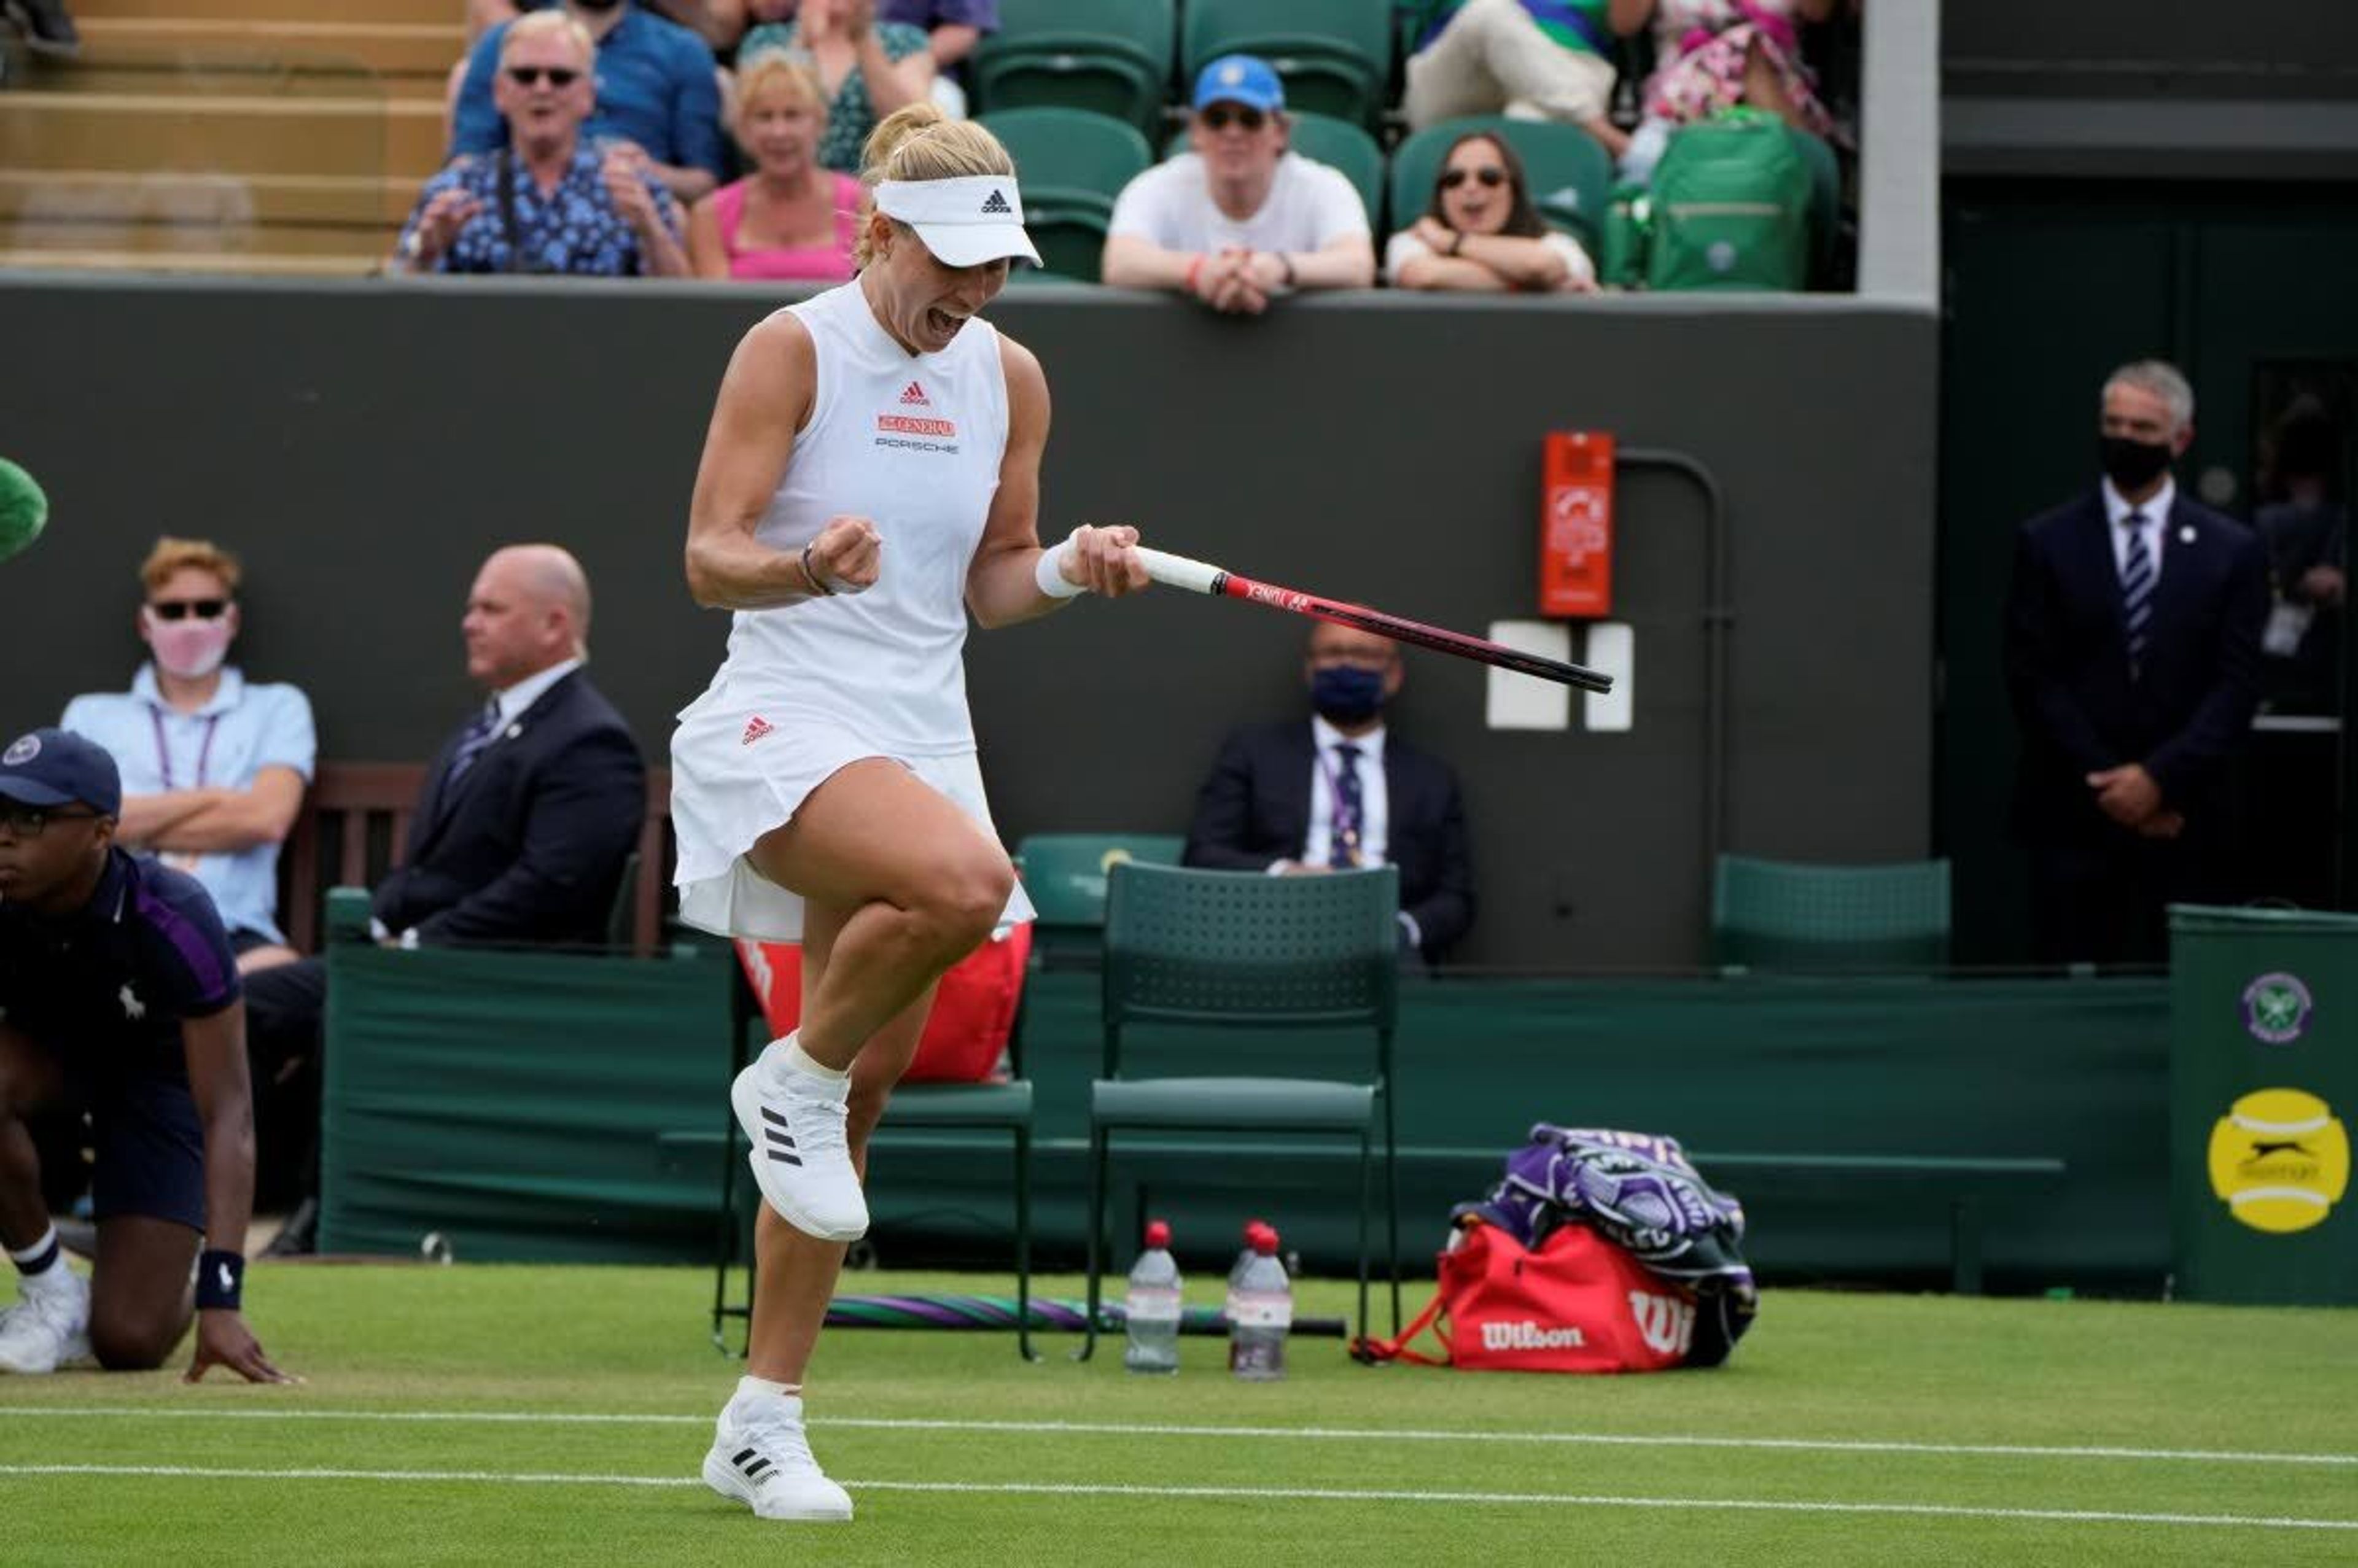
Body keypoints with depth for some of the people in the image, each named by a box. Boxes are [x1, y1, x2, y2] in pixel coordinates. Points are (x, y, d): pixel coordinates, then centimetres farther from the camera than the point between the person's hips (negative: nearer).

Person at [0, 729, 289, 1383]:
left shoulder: (172, 922, -36)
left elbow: (228, 1114, -36)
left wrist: (220, 1298, -44)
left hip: (158, 1066, -2)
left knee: (129, 1343, -14)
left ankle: (192, 1282, 25)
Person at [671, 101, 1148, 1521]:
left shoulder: (1010, 378, 9)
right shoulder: (795, 350, -7)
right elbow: (709, 557, -10)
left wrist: (1064, 571, -4)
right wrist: (809, 568, -31)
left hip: (922, 741, 6)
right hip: (784, 725, -6)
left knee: (863, 1094, 4)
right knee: (967, 878, -36)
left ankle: (765, 1420, 12)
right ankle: (795, 1075, -8)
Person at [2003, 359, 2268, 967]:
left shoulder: (2231, 550, 7)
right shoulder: (2047, 543, 6)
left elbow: (2236, 686, 2)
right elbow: (2031, 678, 1)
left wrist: (2159, 778, -10)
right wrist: (2106, 781, -7)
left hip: (2182, 815, 0)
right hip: (2073, 816, 0)